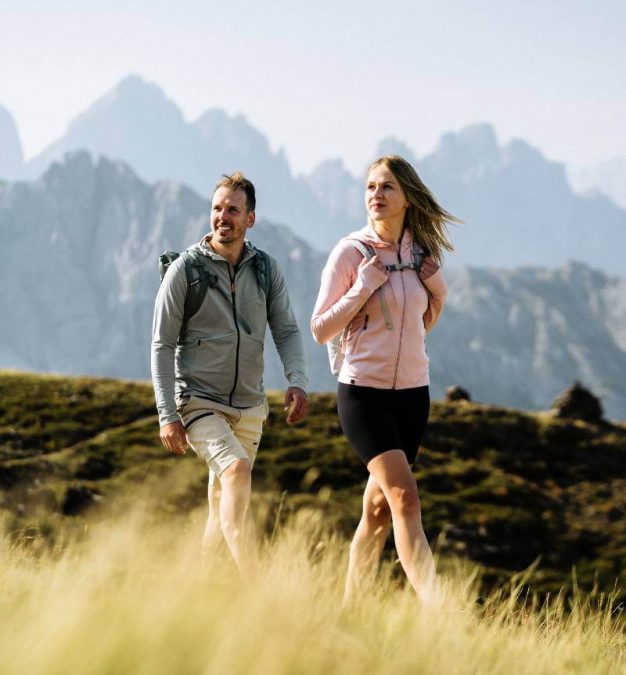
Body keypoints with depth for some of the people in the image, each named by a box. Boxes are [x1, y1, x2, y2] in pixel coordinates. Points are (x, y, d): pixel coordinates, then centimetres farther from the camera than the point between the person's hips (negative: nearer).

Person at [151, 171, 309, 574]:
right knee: (236, 470, -27)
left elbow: (287, 331, 4)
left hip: (249, 407, 5)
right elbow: (163, 346, -4)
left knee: (224, 508, 10)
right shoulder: (186, 269, -5)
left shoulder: (266, 270, 6)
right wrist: (167, 415, -11)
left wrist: (298, 382, -16)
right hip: (198, 401, -5)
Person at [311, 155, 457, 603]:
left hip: (412, 393, 5)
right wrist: (364, 287, -16)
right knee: (405, 497, -19)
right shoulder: (351, 252, -6)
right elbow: (321, 330, -6)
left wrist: (438, 291, 2)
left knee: (379, 508, 8)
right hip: (363, 392, -5)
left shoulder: (421, 251, 8)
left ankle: (349, 610, 19)